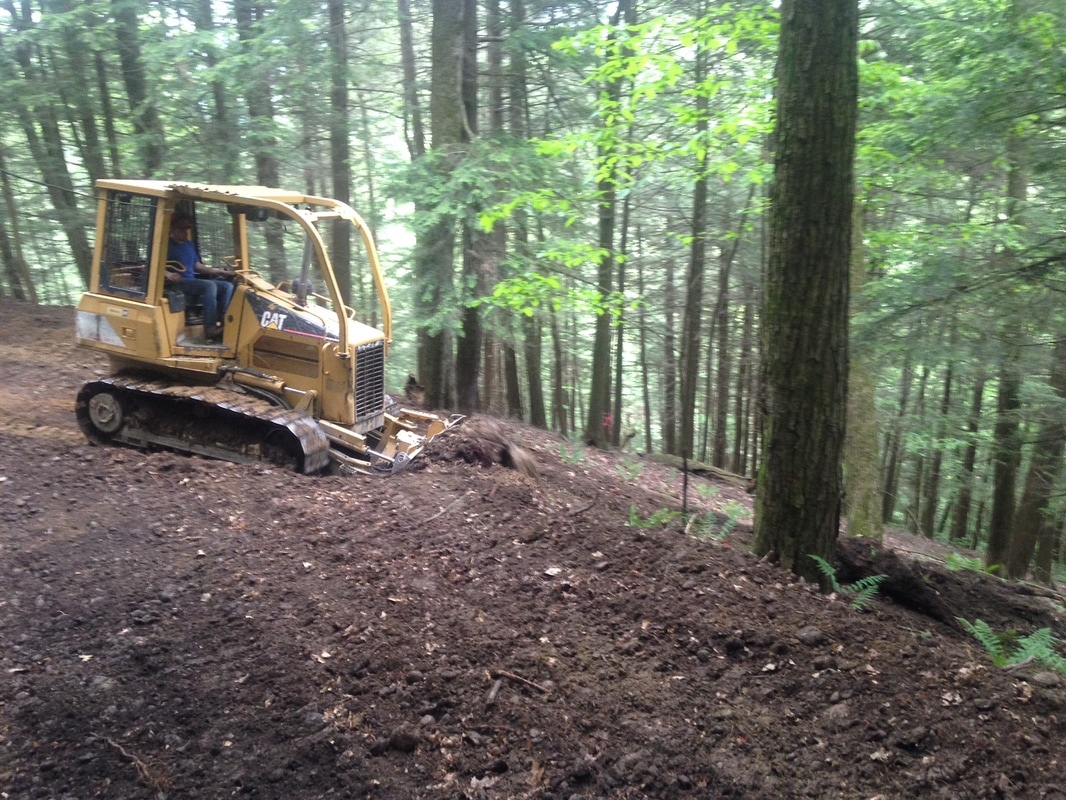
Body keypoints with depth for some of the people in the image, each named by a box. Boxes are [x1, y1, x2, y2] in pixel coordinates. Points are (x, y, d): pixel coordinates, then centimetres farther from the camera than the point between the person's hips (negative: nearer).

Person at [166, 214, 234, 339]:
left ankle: (221, 322, -19)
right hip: (178, 283, -8)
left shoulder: (190, 245, 23)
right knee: (209, 285, -33)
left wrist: (219, 271, 12)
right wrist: (167, 274, -28)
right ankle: (210, 327, -36)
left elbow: (198, 266, 24)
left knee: (227, 286, -8)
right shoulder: (167, 244, 0)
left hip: (192, 281, 8)